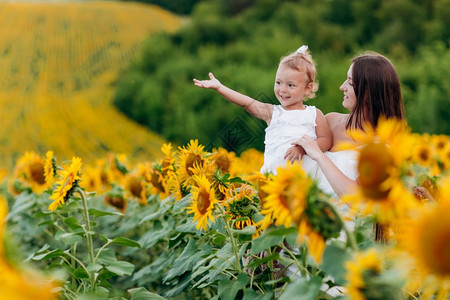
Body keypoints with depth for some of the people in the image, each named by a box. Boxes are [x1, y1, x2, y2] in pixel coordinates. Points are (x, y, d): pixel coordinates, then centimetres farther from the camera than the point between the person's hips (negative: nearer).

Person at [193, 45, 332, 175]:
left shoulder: (315, 114, 11)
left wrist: (304, 147, -12)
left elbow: (326, 140, 6)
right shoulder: (272, 112, 15)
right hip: (272, 173, 2)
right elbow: (247, 103, 6)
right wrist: (219, 87, -3)